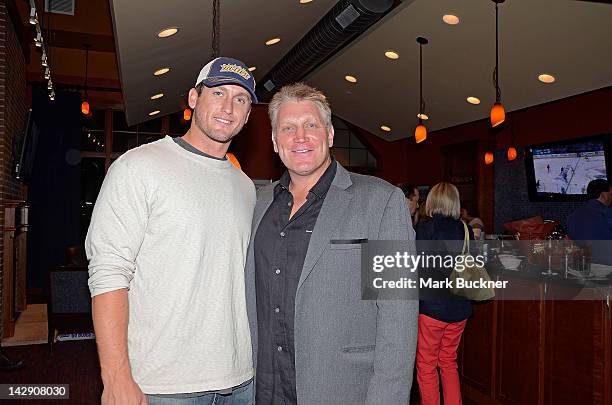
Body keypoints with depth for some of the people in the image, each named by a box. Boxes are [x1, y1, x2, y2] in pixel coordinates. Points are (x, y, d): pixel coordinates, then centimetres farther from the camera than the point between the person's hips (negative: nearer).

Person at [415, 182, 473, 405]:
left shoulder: (425, 229, -13)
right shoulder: (465, 229, 3)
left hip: (432, 306, -6)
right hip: (460, 307, 6)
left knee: (426, 366, 9)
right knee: (449, 362, 20)